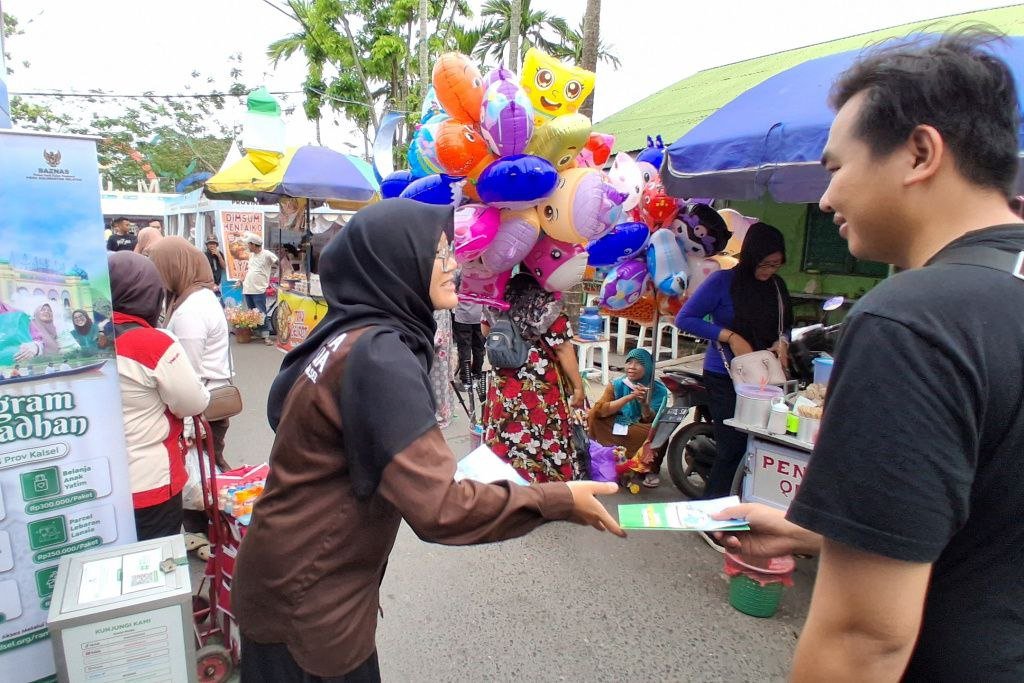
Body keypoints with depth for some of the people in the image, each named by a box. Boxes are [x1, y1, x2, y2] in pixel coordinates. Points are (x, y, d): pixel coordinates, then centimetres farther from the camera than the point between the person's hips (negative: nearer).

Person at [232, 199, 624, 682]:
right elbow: (439, 507, -33)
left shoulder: (347, 333, 1)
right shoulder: (378, 353, -27)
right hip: (309, 603, -8)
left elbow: (284, 405, 15)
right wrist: (560, 501, -22)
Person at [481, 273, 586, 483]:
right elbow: (563, 349, -12)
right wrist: (578, 386, -4)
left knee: (506, 440, 14)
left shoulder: (501, 297, 0)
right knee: (544, 443, 8)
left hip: (505, 387, 5)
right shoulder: (548, 305, -15)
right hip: (541, 390, -5)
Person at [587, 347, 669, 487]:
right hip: (615, 433, 1)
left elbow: (651, 421, -16)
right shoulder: (617, 385, -5)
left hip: (640, 436, 0)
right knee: (592, 416, -22)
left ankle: (651, 471, -7)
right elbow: (600, 410, -20)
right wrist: (629, 397, -28)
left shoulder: (659, 390, -8)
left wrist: (644, 403, -36)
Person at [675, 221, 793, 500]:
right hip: (725, 378, -5)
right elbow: (684, 318, -10)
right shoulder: (723, 281, -7)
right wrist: (729, 336, -17)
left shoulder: (777, 285, 9)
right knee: (733, 447, -6)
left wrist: (782, 342, -3)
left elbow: (786, 325, 21)